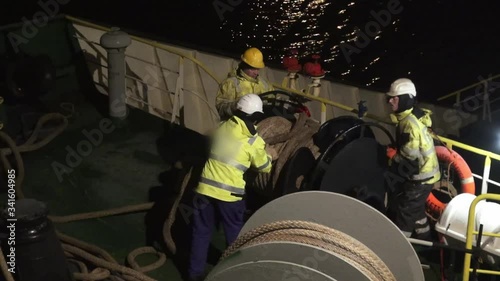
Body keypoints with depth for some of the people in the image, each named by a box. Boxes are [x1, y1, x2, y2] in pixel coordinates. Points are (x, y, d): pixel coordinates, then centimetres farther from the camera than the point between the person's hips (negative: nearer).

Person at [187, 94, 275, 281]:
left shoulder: (222, 127, 5)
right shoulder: (254, 141, -8)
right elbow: (265, 168, 7)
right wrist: (268, 156, 29)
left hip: (206, 187, 4)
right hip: (229, 194, -3)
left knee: (201, 231, 15)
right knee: (234, 234, 18)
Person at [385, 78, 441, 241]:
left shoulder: (410, 123, -26)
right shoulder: (413, 116, 6)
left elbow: (410, 156, -28)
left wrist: (393, 155, -12)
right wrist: (395, 151, 3)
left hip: (420, 176, -10)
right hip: (422, 173, 10)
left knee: (405, 211, 0)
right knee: (416, 209, 23)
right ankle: (425, 239, 39)